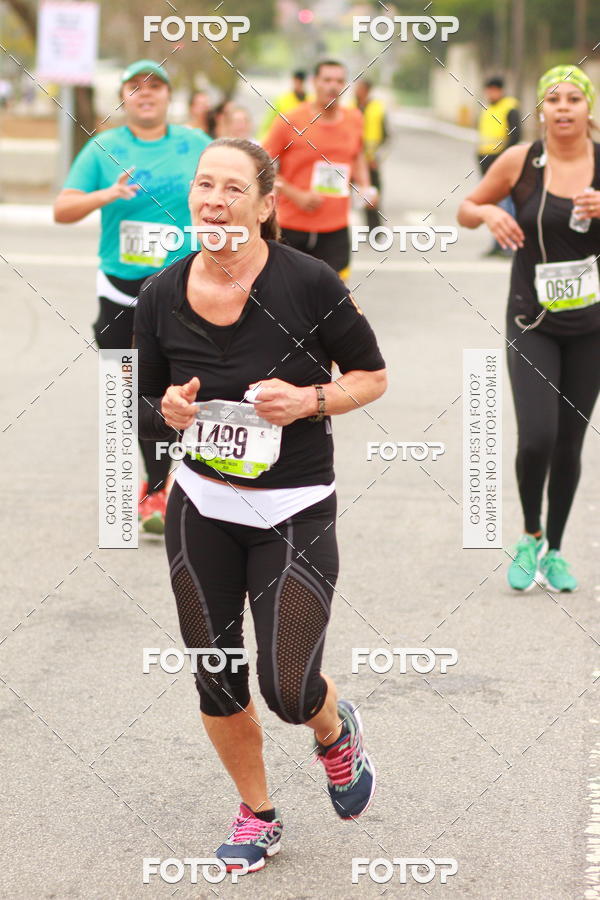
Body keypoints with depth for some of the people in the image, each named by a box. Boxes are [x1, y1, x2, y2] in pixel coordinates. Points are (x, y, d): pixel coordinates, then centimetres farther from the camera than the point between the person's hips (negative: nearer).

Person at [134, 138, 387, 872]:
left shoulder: (307, 283, -15)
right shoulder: (161, 296, -5)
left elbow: (373, 375, -3)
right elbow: (147, 409, 7)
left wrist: (310, 400, -20)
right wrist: (169, 410, -15)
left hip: (295, 514, -3)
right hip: (201, 509, 4)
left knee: (288, 689, -7)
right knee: (216, 681, 11)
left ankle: (335, 730, 31)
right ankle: (257, 817, 35)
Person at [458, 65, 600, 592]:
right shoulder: (521, 161, -4)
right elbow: (466, 209, 8)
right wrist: (488, 213, -14)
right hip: (532, 322, -1)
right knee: (537, 438, -16)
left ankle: (553, 550, 27)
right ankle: (530, 537, 11)